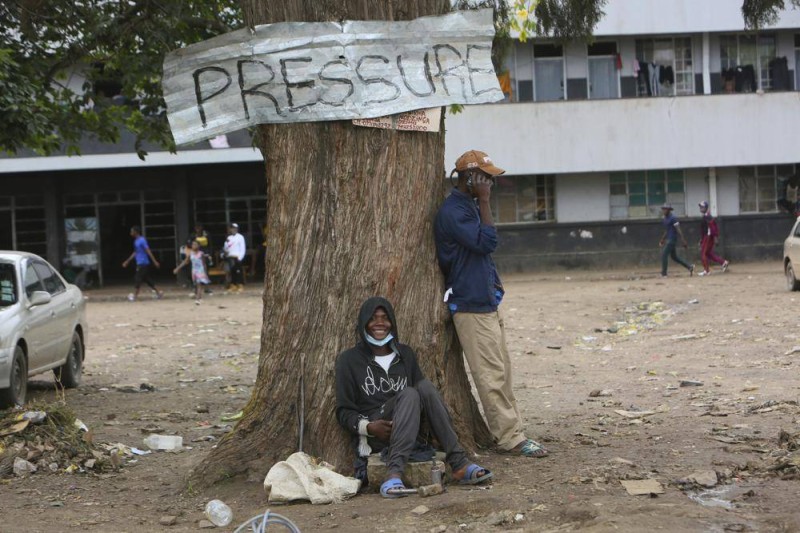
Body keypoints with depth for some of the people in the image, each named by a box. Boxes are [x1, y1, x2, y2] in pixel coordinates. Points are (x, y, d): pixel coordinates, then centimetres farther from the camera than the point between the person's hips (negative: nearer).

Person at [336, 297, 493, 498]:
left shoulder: (405, 354, 17)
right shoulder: (349, 359, 5)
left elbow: (423, 395, 17)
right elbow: (344, 411, 2)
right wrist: (368, 427, -17)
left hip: (407, 432, 4)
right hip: (372, 436, -4)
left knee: (424, 385, -25)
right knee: (408, 394, -31)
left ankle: (459, 463, -31)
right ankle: (394, 473, -47)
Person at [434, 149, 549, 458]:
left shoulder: (469, 207, 16)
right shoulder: (452, 211, -16)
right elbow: (487, 241, -23)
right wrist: (484, 201, -18)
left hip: (487, 303, 10)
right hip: (471, 306, -10)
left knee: (501, 372, 11)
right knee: (492, 376, -8)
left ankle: (509, 432, 16)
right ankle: (511, 438, -6)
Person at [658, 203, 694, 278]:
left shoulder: (673, 218, -13)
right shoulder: (664, 219, 14)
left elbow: (678, 229, -18)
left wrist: (683, 240, -21)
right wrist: (662, 240, 24)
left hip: (672, 239, -10)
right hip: (668, 239, 10)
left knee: (664, 255, -11)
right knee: (674, 257, 13)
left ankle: (663, 274, -6)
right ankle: (689, 267, 21)